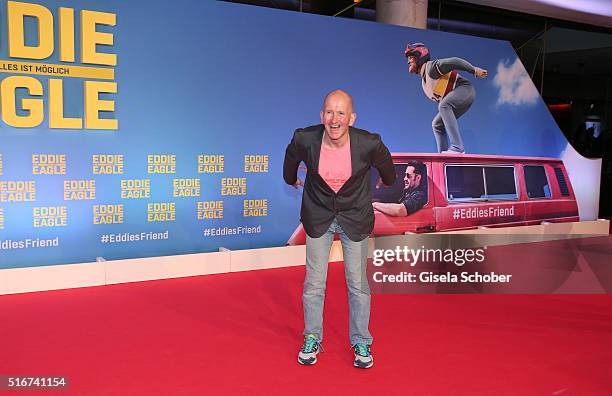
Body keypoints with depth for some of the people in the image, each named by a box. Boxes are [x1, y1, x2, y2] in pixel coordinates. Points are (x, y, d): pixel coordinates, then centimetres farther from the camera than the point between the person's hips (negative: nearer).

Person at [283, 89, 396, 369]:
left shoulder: (369, 144, -24)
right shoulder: (305, 139, -21)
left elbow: (385, 164, 2)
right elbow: (291, 157, 5)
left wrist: (389, 181, 22)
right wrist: (291, 179, 24)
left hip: (355, 217, 0)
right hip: (318, 217, 1)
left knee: (358, 285, 7)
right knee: (314, 283, 7)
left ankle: (361, 343, 27)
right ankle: (312, 340, 28)